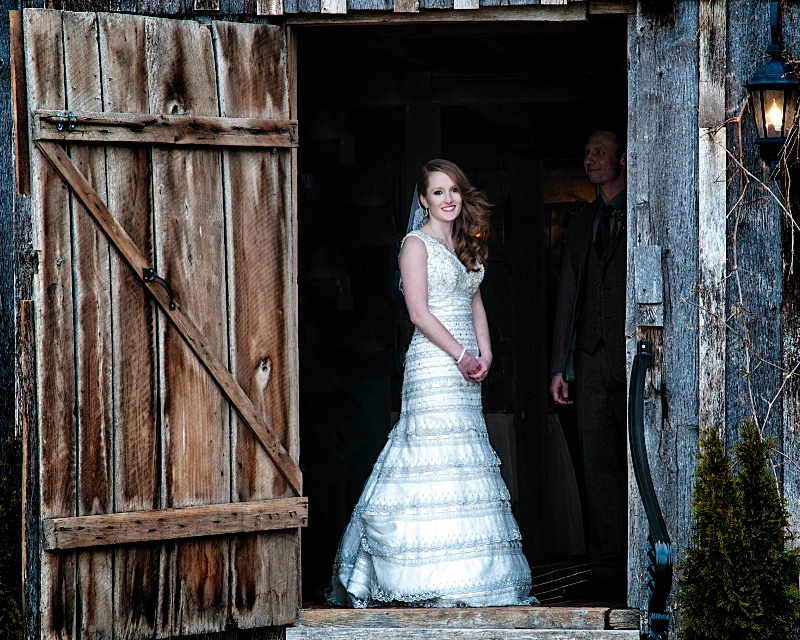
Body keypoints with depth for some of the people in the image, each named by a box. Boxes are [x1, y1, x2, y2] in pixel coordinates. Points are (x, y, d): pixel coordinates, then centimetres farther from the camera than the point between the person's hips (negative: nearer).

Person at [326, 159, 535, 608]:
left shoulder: (465, 245, 18)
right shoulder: (417, 244, -4)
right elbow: (419, 312, -11)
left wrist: (484, 355, 3)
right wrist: (461, 355, -13)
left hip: (465, 368, 8)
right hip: (434, 363, -8)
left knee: (468, 464, 4)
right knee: (440, 455, -11)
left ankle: (469, 575, 6)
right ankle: (436, 578, -8)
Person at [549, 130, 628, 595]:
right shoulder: (583, 223, 20)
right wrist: (560, 366, 12)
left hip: (632, 357, -5)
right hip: (591, 362, 5)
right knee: (600, 469, 3)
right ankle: (610, 571, 5)